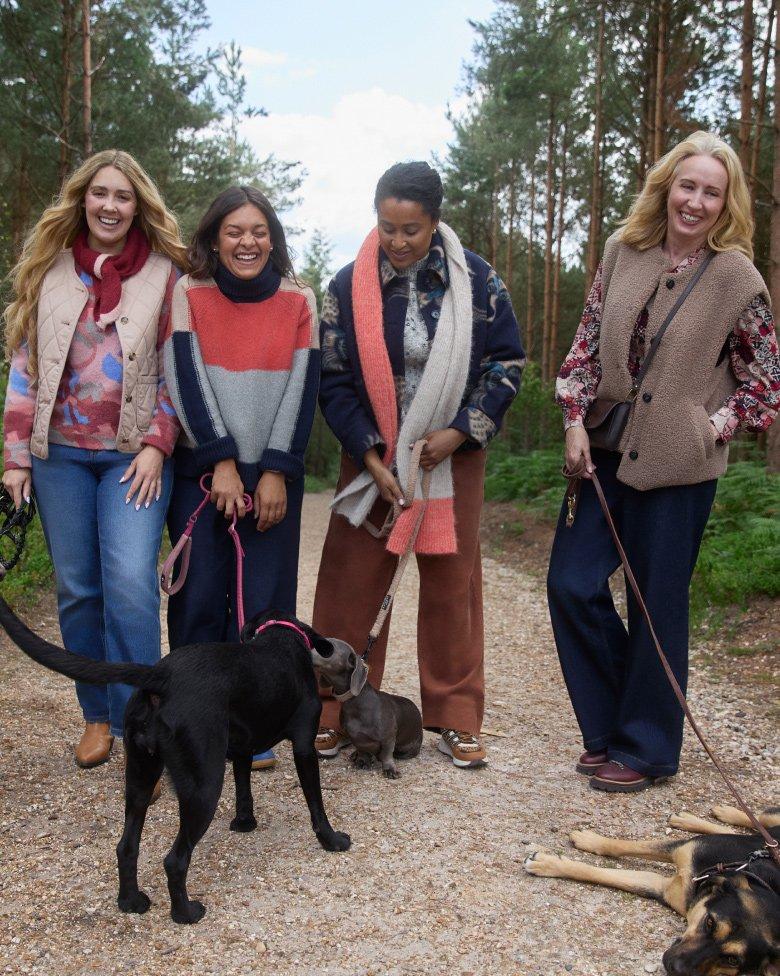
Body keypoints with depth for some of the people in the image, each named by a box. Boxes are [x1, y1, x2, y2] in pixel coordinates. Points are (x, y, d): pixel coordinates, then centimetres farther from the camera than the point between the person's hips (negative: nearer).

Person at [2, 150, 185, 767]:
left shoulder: (166, 273, 3)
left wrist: (157, 444, -8)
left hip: (134, 454, -2)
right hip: (61, 451, 3)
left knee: (130, 582, -15)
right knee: (77, 588, 6)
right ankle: (97, 715, 20)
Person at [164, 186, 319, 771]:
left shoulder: (299, 302, 5)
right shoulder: (189, 295, 3)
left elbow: (302, 390, -1)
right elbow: (187, 381, -5)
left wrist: (276, 471, -8)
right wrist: (221, 463, -12)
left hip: (274, 475, 1)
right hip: (200, 470, 0)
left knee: (264, 603, 0)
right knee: (200, 598, -2)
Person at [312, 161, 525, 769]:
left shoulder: (477, 279, -5)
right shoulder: (350, 285, -5)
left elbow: (507, 361, 0)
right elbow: (333, 378, -3)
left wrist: (462, 431, -11)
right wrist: (370, 454, -12)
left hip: (454, 454, 0)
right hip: (372, 457, 0)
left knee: (453, 585, 6)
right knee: (352, 583, 1)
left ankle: (456, 719, 18)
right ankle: (335, 713, 15)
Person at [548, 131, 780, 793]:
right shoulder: (623, 253, 5)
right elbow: (588, 341, 8)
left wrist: (710, 428, -6)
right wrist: (576, 419, -1)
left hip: (678, 465, -4)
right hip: (605, 451, 4)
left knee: (657, 606, 4)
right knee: (572, 585, 2)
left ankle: (645, 751, 21)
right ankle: (610, 727, 23)